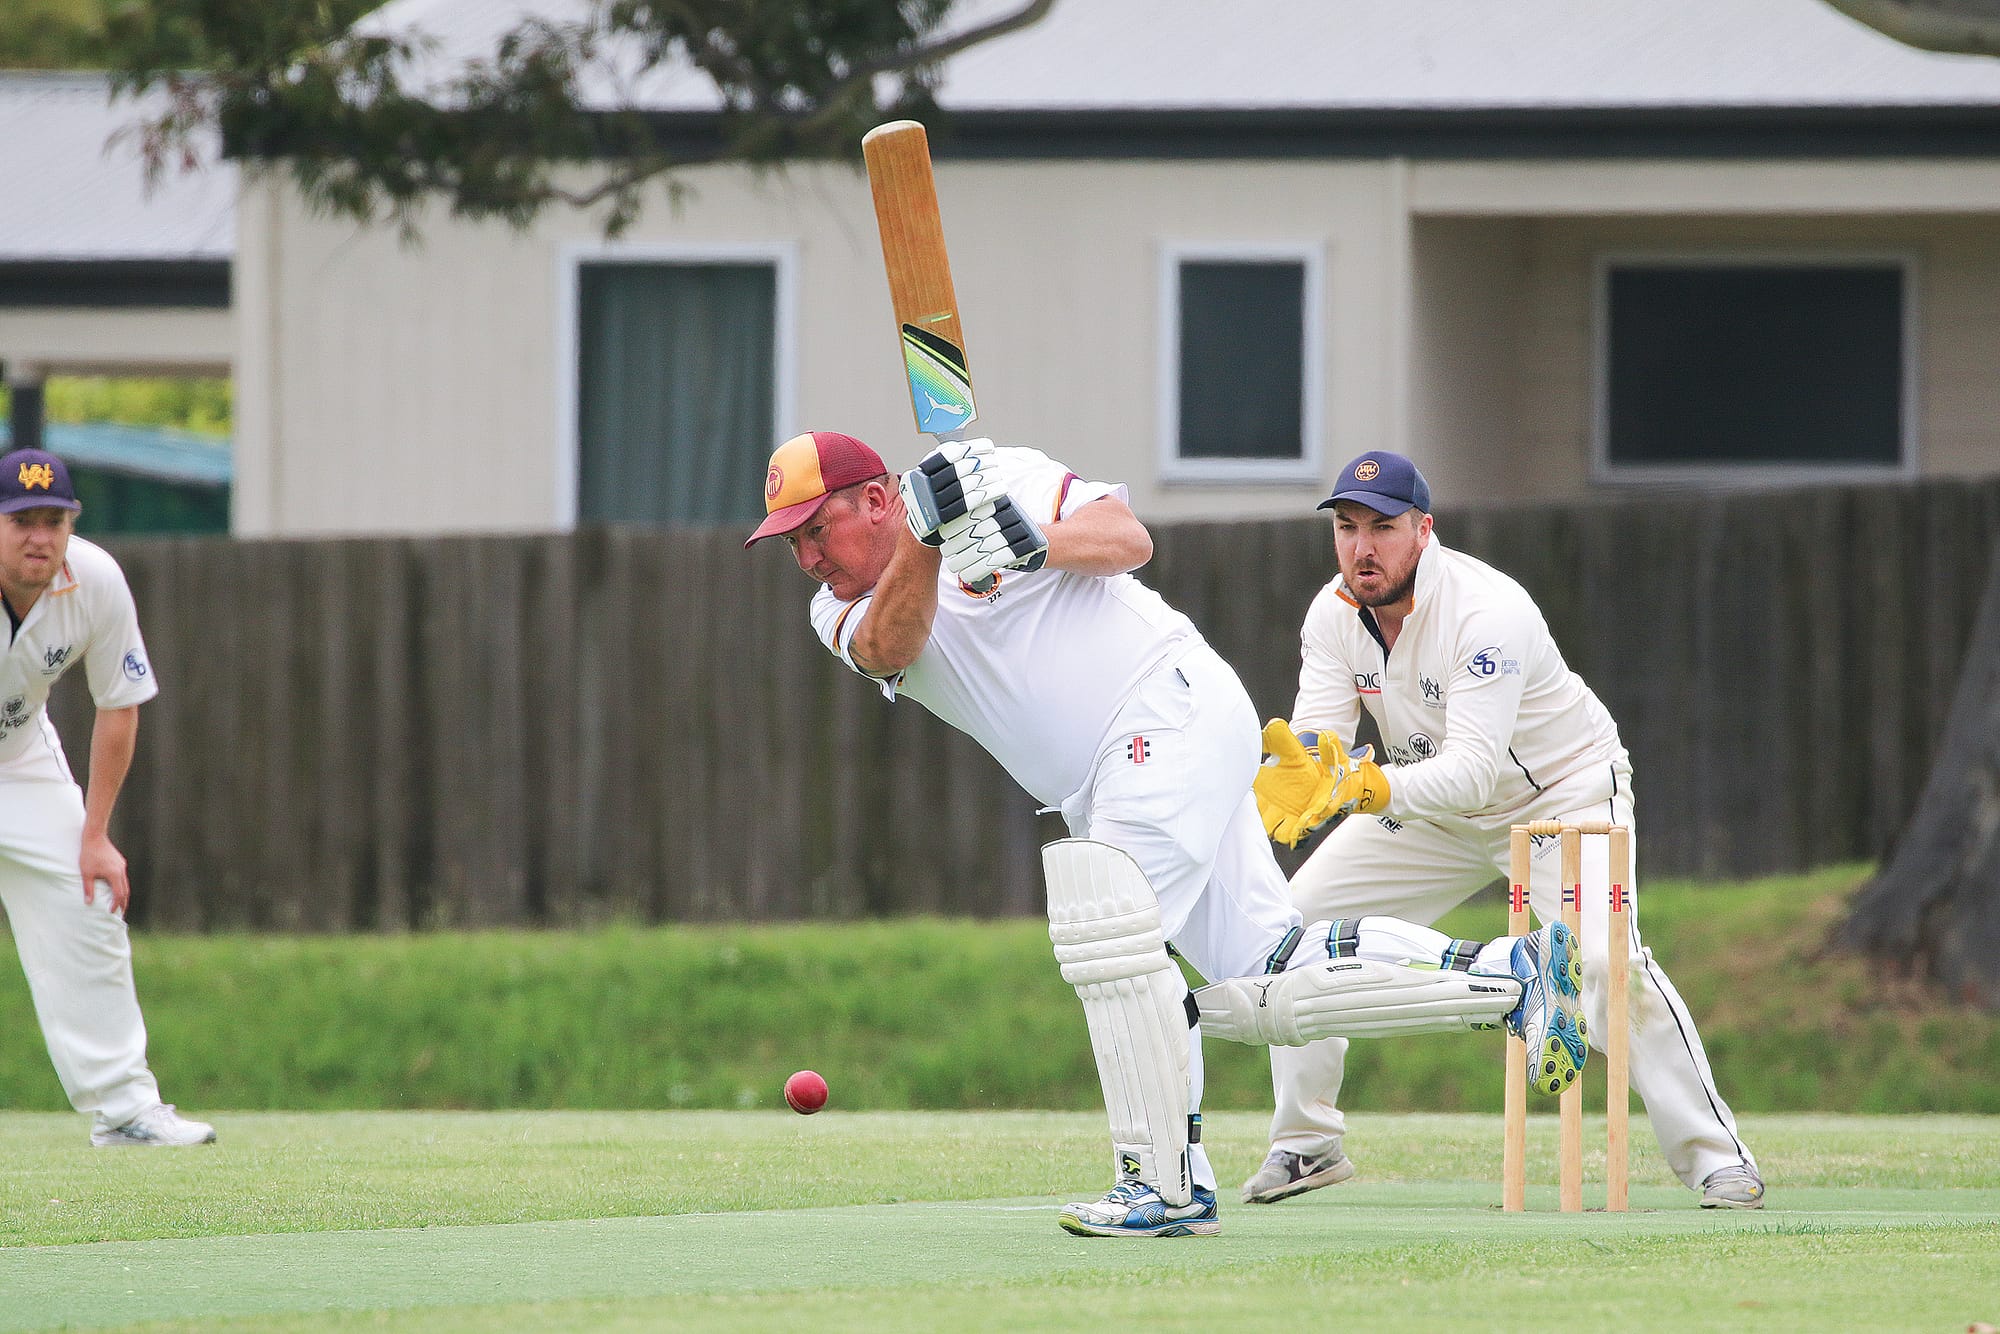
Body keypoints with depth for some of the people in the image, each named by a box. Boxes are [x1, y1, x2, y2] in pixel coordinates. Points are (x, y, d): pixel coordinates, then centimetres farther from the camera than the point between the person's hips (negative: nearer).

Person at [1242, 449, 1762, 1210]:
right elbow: (1319, 736, -21)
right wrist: (1300, 768, -45)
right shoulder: (1334, 614, -12)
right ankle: (1306, 1145, 11)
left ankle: (1715, 1156, -20)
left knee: (1606, 958, -28)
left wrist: (1377, 789, -57)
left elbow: (1473, 769, -40)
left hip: (1561, 792, -6)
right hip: (1433, 806, 6)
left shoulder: (1487, 612, -33)